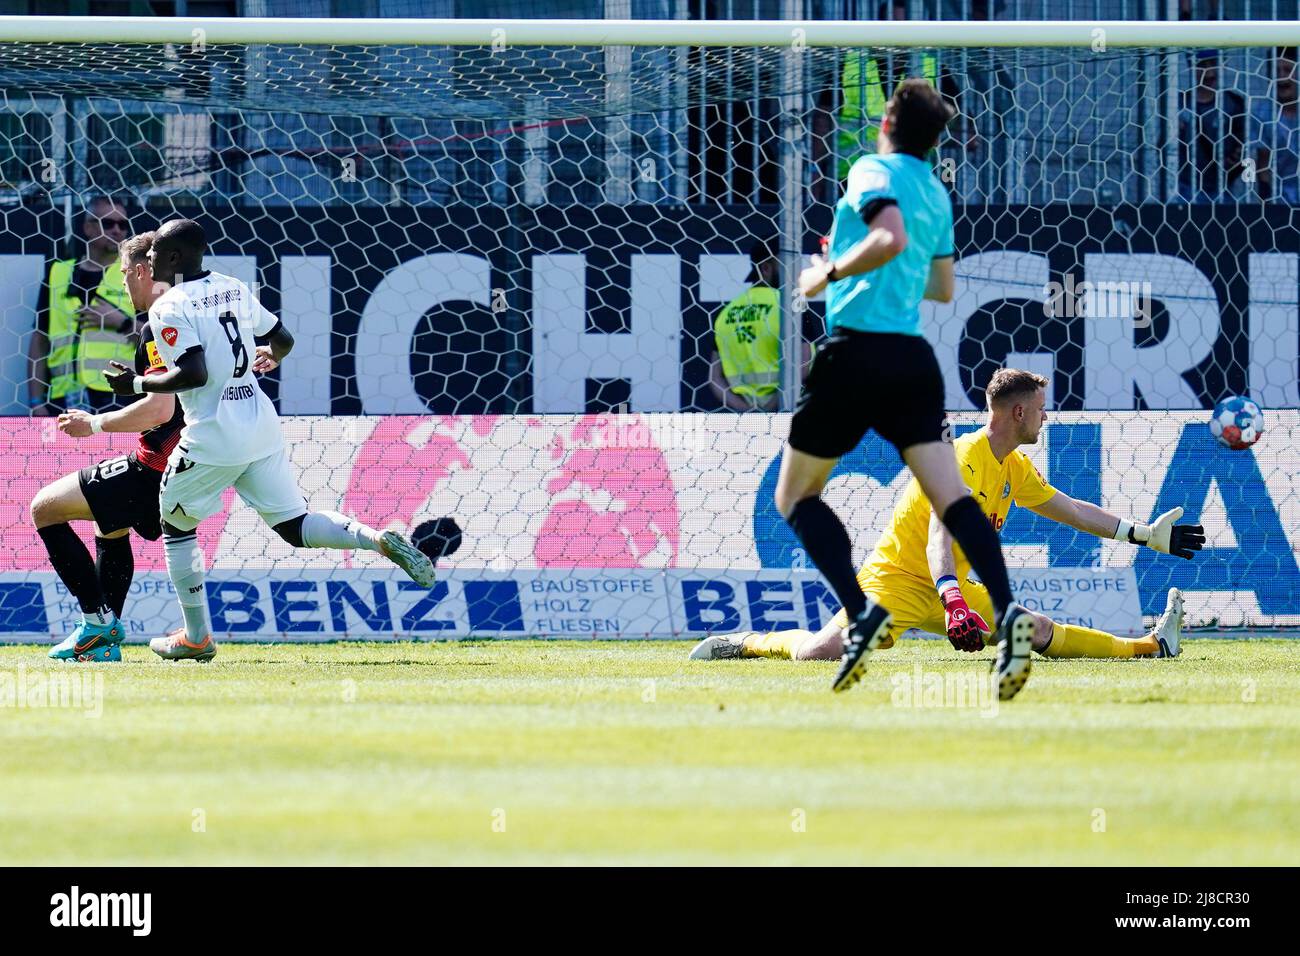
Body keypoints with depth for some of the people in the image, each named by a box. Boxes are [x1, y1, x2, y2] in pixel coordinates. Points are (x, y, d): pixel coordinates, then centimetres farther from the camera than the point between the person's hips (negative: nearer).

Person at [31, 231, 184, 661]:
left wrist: (93, 424, -15)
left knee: (44, 508, -1)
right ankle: (106, 640, 30)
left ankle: (97, 622, -5)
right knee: (109, 525, 35)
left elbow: (160, 409, -25)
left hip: (155, 470, -10)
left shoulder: (158, 327, -17)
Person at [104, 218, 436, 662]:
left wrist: (138, 384, -9)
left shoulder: (169, 309, -11)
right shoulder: (234, 289, 11)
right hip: (262, 429, 6)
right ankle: (378, 539, -15)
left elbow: (193, 373, -21)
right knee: (295, 526, 10)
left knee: (176, 525, 14)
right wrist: (270, 357, 40)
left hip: (214, 437, -6)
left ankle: (197, 637, 15)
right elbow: (283, 339, 17)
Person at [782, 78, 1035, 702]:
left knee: (794, 496, 8)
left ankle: (860, 613, -11)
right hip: (914, 358, 6)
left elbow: (890, 238, -25)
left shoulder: (874, 172, -6)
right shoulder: (937, 194, 18)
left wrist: (829, 273, -12)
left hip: (857, 351, -6)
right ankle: (1006, 612, -28)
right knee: (951, 493, -5)